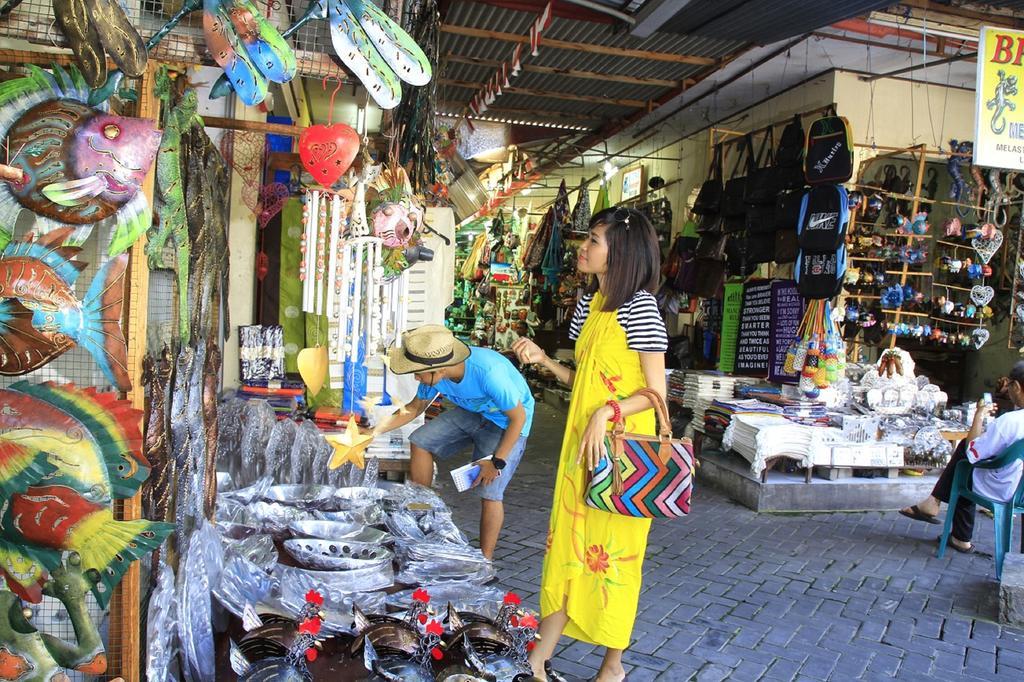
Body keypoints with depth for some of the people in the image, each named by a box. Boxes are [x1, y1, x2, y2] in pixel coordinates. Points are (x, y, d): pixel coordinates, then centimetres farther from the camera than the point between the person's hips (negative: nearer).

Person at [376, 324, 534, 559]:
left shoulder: (489, 372, -39)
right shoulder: (435, 373, -18)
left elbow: (518, 417, -25)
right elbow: (414, 408, 1)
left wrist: (496, 462, -23)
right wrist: (374, 432, -9)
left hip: (506, 423, -7)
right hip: (472, 412, 7)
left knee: (489, 492, -16)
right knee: (420, 441, -3)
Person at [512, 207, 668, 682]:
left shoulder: (639, 305, -13)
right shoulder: (590, 301, 11)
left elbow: (656, 392, -14)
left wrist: (607, 412, -27)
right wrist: (543, 360, 1)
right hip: (581, 443, 7)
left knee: (611, 552, 6)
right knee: (567, 544, 11)